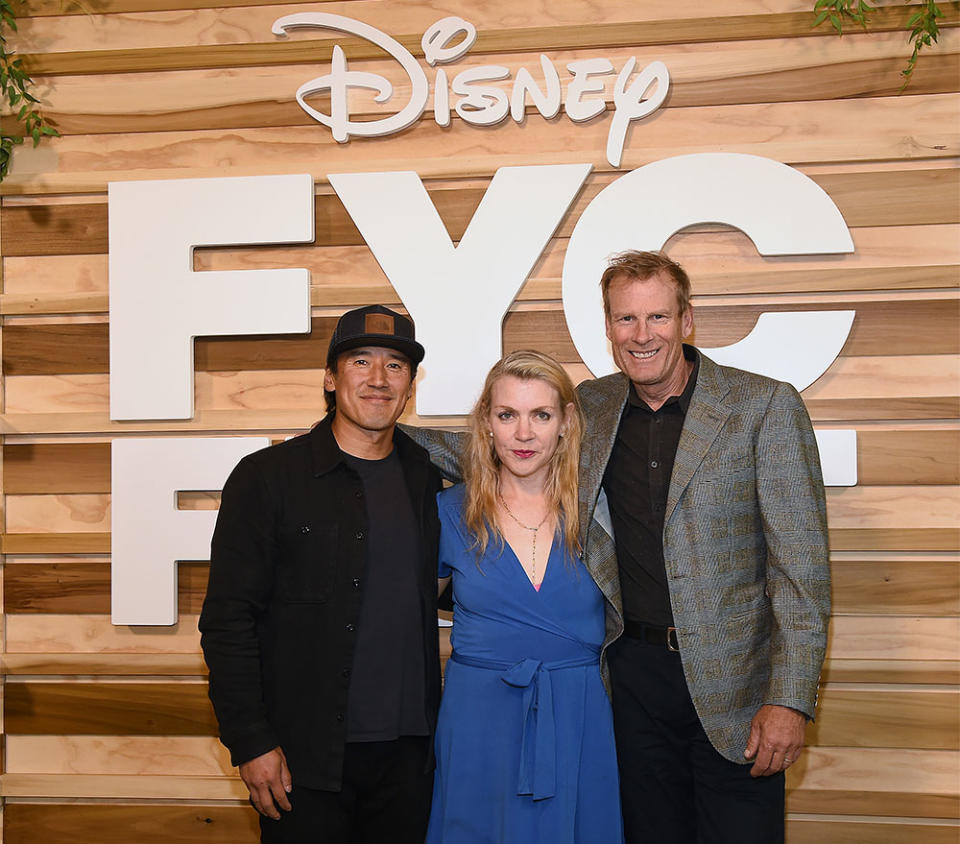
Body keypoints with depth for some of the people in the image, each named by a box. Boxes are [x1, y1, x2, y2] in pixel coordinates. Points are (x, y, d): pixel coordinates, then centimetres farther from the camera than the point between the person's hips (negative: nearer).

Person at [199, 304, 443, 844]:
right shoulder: (267, 477, -5)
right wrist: (251, 741, -11)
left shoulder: (428, 481, 7)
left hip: (408, 751, 4)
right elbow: (227, 621, -7)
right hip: (305, 757, -3)